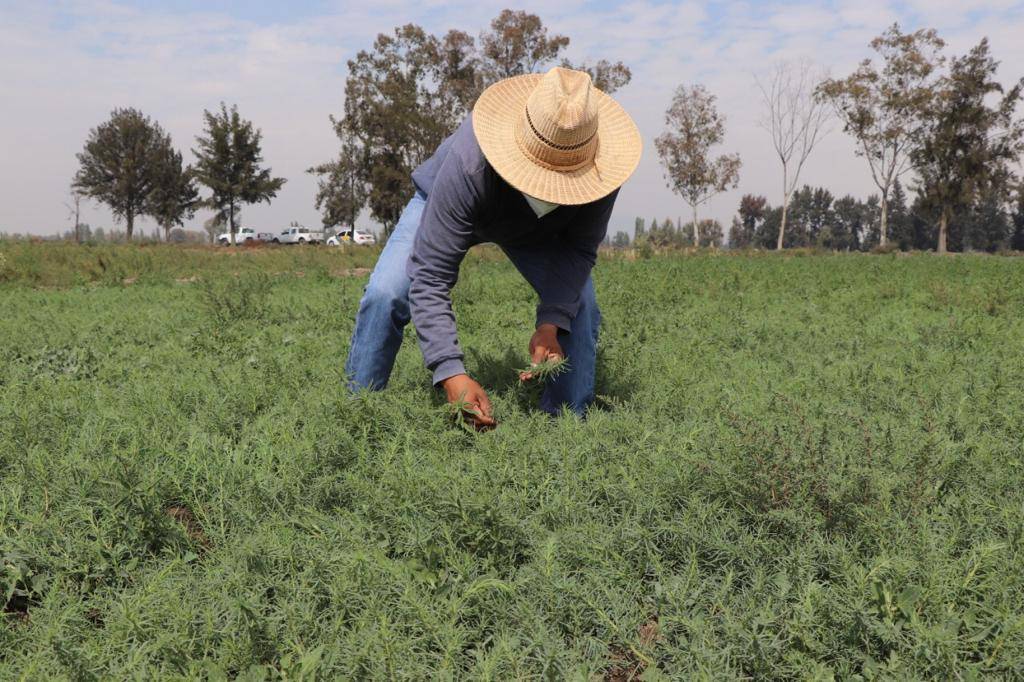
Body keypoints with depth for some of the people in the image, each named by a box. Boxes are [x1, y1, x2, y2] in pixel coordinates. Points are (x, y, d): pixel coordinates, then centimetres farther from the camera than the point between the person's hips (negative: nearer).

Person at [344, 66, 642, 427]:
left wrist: (551, 324, -39)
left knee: (580, 307, -16)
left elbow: (580, 249, -22)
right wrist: (451, 374, -55)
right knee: (385, 295, -22)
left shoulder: (600, 167, -37)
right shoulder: (468, 165, -47)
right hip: (443, 205, -2)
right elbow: (430, 278, -45)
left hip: (534, 229, 3)